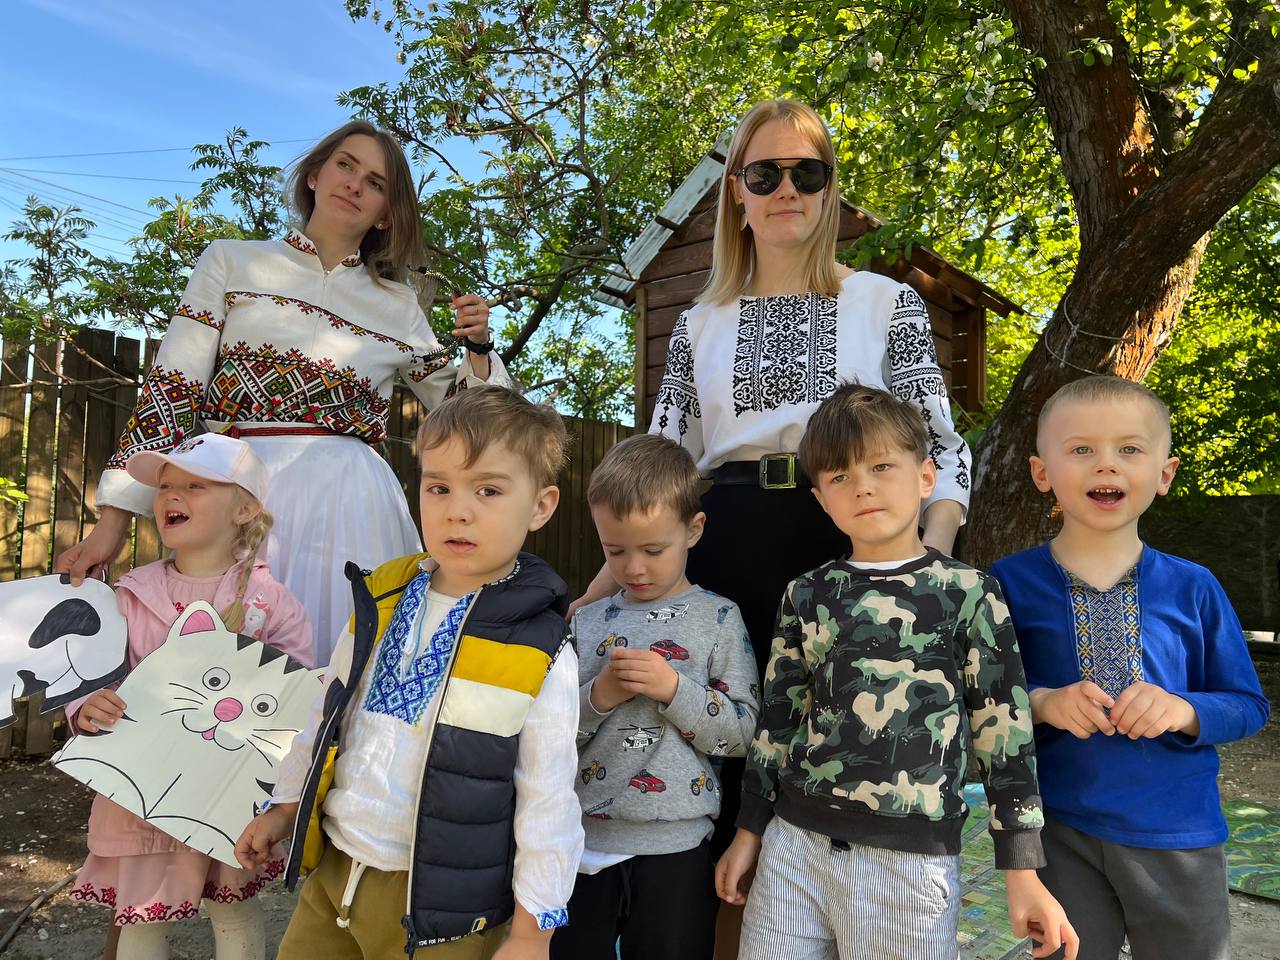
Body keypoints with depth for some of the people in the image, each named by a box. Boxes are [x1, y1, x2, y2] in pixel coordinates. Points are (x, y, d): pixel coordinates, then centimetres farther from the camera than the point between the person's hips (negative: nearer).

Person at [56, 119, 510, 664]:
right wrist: (115, 518, -3)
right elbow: (172, 391, 3)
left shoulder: (397, 306, 15)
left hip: (348, 500, 1)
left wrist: (478, 349, -1)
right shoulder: (232, 262, 11)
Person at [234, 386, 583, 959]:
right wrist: (284, 808, 16)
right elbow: (330, 714, 11)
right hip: (333, 871, 5)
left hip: (438, 907, -5)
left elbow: (547, 803, -12)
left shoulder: (540, 655, -18)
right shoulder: (380, 601, -3)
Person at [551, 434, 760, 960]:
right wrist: (598, 697, -17)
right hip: (581, 844, 3)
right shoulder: (585, 623, 2)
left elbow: (742, 735, -8)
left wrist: (675, 689, -22)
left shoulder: (719, 619, -5)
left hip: (674, 849, -2)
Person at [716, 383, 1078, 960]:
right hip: (794, 844, 3)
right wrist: (749, 832, 13)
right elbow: (777, 717, 10)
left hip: (912, 860, -2)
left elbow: (1004, 731, -1)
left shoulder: (968, 593, -3)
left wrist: (1023, 875, -1)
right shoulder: (807, 595, 4)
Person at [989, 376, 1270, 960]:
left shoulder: (1193, 589, -4)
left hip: (1178, 835, 2)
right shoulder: (1011, 582, -8)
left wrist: (1184, 710, -18)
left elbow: (1249, 705, 2)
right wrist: (1041, 702, -23)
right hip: (1060, 834, -1)